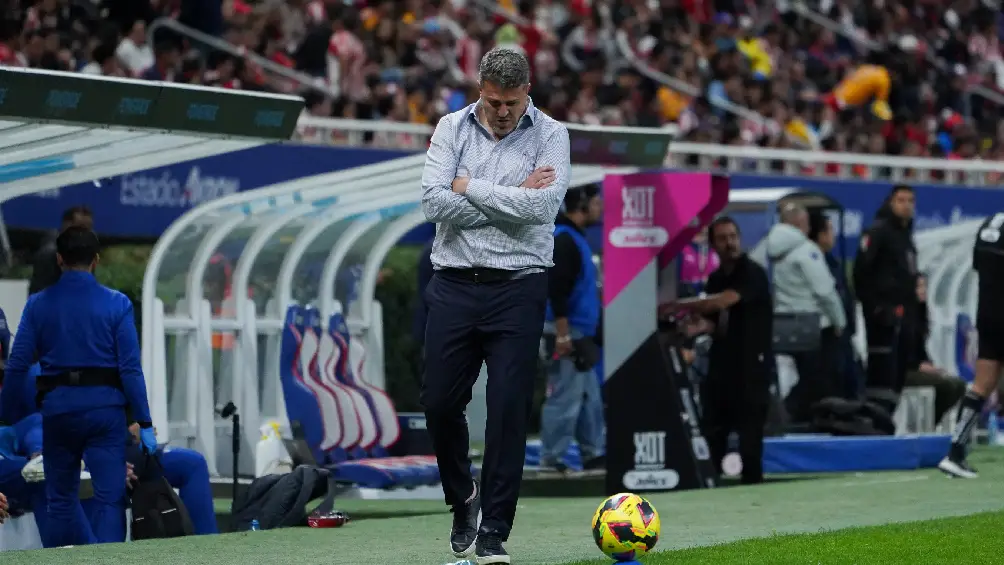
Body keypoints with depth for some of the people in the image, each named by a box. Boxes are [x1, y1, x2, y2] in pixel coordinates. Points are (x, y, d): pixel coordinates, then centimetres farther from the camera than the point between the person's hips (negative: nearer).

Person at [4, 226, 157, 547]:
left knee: (60, 499, 15)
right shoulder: (116, 304, -4)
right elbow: (130, 368, -8)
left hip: (58, 408, 2)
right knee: (109, 497, -2)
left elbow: (17, 366, 0)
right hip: (104, 406, -2)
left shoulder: (38, 305, 2)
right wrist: (144, 423, -4)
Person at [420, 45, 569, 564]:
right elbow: (435, 203, -9)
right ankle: (462, 498, 28)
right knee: (440, 403, 2)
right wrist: (512, 200, -11)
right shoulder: (451, 128, 4)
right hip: (454, 284, 2)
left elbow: (544, 205, -16)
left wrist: (471, 188, -9)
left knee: (508, 409, -5)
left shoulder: (550, 135, 0)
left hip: (518, 288, -2)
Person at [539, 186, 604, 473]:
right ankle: (551, 460, -4)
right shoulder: (563, 240, -15)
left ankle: (593, 454, 18)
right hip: (565, 333, -10)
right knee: (565, 399, -8)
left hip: (577, 334, 10)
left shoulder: (575, 238, 17)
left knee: (589, 398, 13)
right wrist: (562, 334, -24)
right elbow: (556, 290, -22)